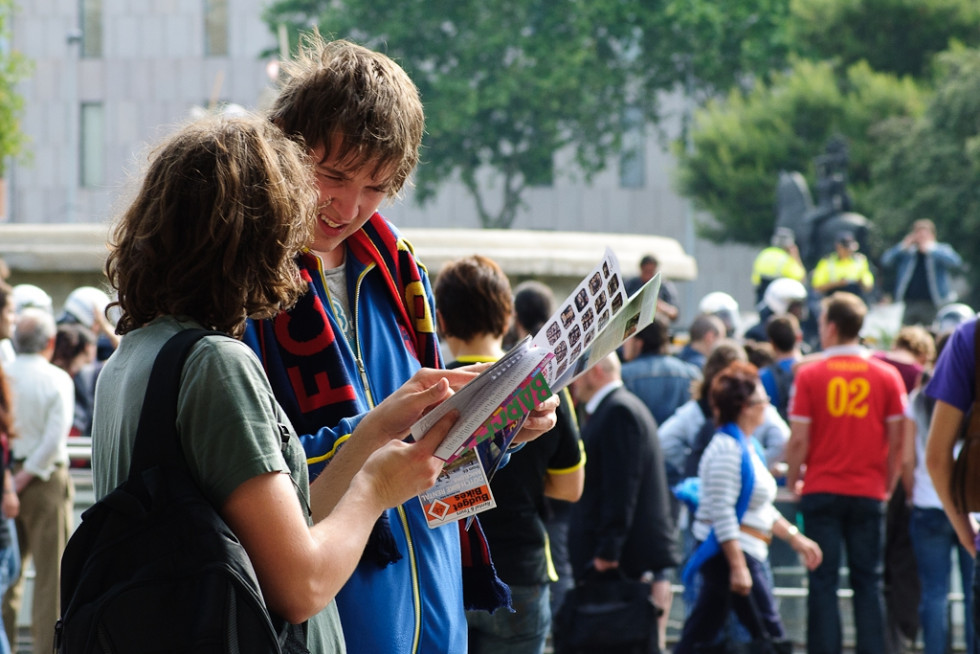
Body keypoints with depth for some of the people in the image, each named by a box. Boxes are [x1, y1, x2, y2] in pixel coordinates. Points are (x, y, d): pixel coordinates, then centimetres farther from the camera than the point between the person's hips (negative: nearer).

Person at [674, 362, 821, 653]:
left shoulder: (746, 447, 17)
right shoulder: (727, 449, -15)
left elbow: (761, 509, 25)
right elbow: (721, 512, -21)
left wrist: (796, 538, 22)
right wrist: (738, 566, -25)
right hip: (728, 553, -10)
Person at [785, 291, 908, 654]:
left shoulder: (809, 375, -5)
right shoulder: (887, 376, 1)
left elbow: (799, 440, -6)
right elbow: (897, 440, 3)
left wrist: (792, 482, 8)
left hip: (822, 491, -2)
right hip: (869, 493, 2)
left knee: (823, 583, 3)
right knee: (868, 582, 7)